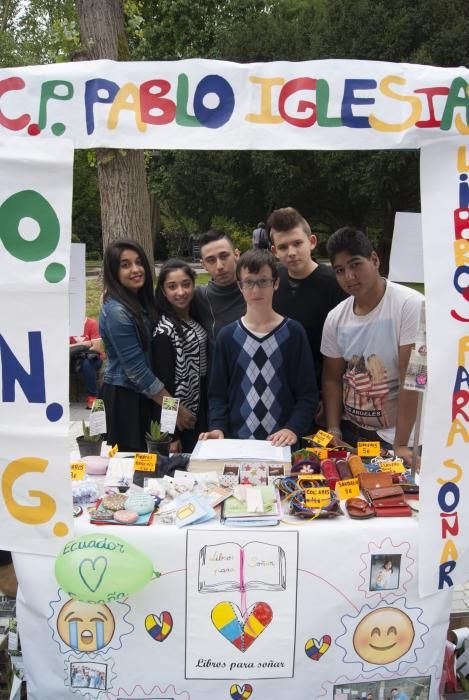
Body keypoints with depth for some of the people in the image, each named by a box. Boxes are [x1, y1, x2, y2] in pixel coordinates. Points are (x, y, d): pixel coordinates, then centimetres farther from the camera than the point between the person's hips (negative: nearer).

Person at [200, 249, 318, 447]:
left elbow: (308, 394, -3)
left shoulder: (293, 332, -1)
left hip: (282, 444, -1)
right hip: (237, 441, 1)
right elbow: (217, 393, 5)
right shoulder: (227, 336, 4)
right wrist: (217, 427, -11)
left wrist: (293, 429, -16)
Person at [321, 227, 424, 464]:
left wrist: (400, 445, -20)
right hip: (350, 430, 5)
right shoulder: (335, 318, -1)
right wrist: (334, 431, -2)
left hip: (395, 435, -4)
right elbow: (332, 379, 8)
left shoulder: (410, 305, -17)